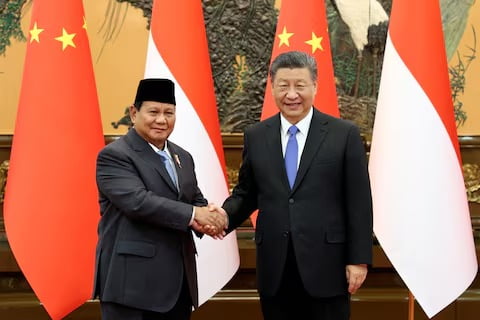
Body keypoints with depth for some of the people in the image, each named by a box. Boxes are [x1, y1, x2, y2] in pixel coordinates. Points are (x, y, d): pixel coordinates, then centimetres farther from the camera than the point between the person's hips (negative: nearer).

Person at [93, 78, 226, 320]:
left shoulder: (182, 157, 17)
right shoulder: (114, 155, -8)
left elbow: (196, 200, 17)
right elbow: (138, 201, -21)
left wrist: (204, 218, -7)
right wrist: (192, 215, -19)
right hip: (132, 280, -7)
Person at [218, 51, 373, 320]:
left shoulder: (344, 134, -2)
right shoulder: (256, 136, 8)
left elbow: (359, 203, -3)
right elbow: (246, 194, 13)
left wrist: (359, 260, -6)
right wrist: (224, 216, -7)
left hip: (326, 265, -3)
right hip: (274, 269, 3)